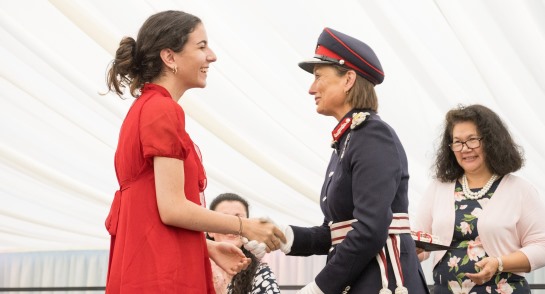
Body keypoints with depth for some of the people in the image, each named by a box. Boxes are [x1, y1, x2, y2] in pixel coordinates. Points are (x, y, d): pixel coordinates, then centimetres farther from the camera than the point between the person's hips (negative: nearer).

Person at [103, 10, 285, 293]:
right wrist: (244, 227, -7)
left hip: (149, 271, 10)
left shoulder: (145, 108, 16)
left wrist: (210, 247, 14)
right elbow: (172, 208, -18)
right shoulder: (163, 110, -12)